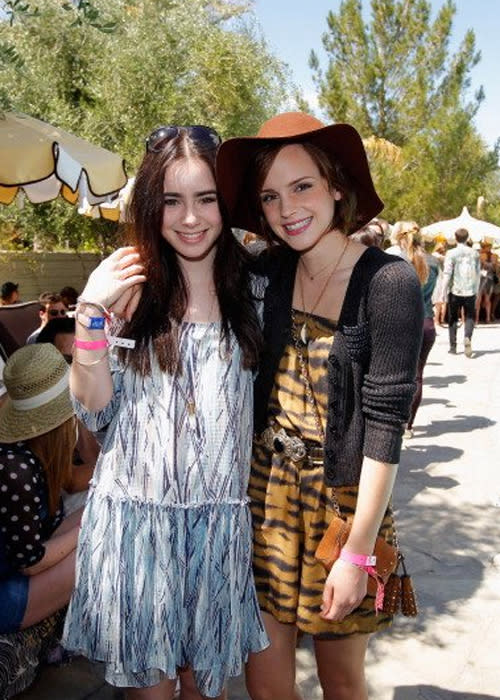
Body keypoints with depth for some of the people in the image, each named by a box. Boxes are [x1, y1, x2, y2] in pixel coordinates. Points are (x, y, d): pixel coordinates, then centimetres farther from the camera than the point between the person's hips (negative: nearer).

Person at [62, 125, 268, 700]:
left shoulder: (254, 289, 0)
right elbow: (94, 409, -5)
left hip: (221, 520, 1)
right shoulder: (130, 287, -3)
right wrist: (90, 313, -15)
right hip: (134, 516, -1)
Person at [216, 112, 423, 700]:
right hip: (267, 490, 4)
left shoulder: (388, 282, -16)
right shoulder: (270, 272, 0)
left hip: (343, 497, -4)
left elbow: (385, 423, -17)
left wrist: (357, 552, -16)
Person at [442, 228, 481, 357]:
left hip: (455, 291, -2)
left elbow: (447, 274, -10)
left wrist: (443, 291, -5)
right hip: (470, 291, 2)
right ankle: (467, 338, -15)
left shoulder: (451, 253, -6)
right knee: (469, 316, 11)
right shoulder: (475, 253, 4)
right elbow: (478, 274, 8)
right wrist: (476, 290, 18)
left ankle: (453, 347, 13)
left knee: (453, 319, 10)